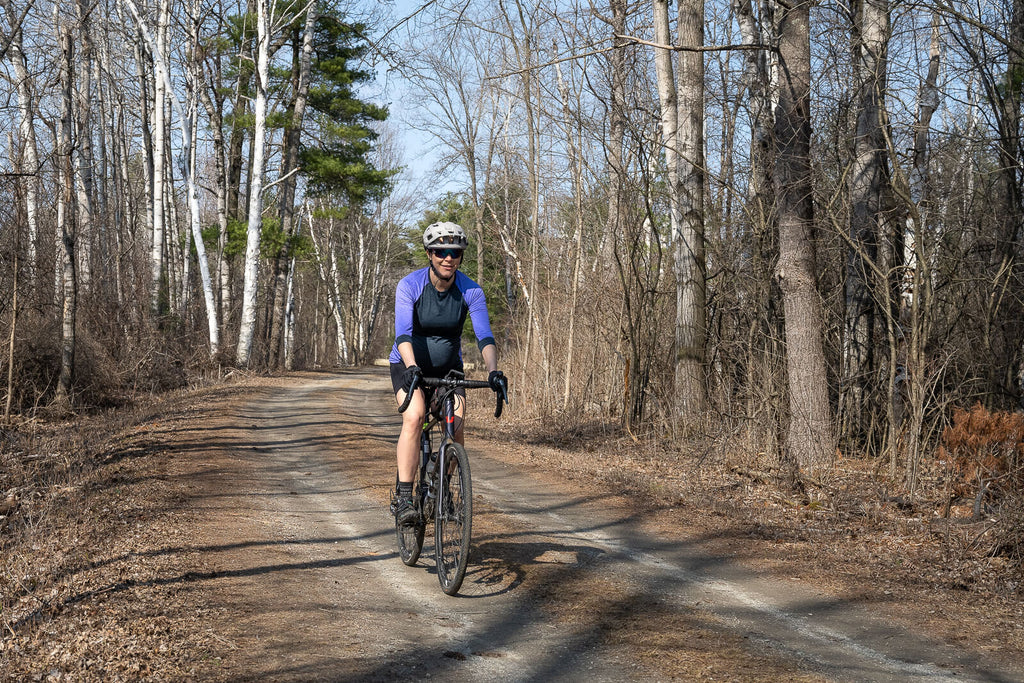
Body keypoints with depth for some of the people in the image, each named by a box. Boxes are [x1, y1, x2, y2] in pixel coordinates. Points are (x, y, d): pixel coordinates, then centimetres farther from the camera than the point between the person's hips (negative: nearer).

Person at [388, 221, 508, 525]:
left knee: (456, 424, -18)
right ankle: (403, 497, -24)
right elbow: (403, 332, -33)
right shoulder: (410, 285, -21)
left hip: (448, 367, 2)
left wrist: (493, 371, -41)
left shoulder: (470, 291, -16)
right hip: (409, 365, -2)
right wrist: (412, 368, -50)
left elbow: (484, 336, -24)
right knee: (414, 417, -27)